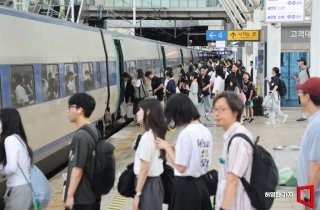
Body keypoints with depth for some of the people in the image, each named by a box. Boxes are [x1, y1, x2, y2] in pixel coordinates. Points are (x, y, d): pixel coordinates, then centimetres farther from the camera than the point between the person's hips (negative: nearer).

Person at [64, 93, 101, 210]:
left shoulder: (80, 136, -21)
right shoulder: (94, 130, 6)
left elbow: (77, 169, -21)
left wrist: (70, 195, -16)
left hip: (81, 197, -9)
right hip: (93, 193, 9)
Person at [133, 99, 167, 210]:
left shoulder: (147, 137, -20)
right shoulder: (157, 134, 6)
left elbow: (144, 169, -20)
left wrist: (137, 194, -16)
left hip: (148, 184, -9)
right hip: (156, 182, 9)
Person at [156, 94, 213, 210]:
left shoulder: (186, 133, -19)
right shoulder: (205, 131, 5)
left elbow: (181, 167, -17)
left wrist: (167, 147, -7)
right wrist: (176, 149, 12)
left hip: (186, 186, -7)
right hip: (201, 184, 8)